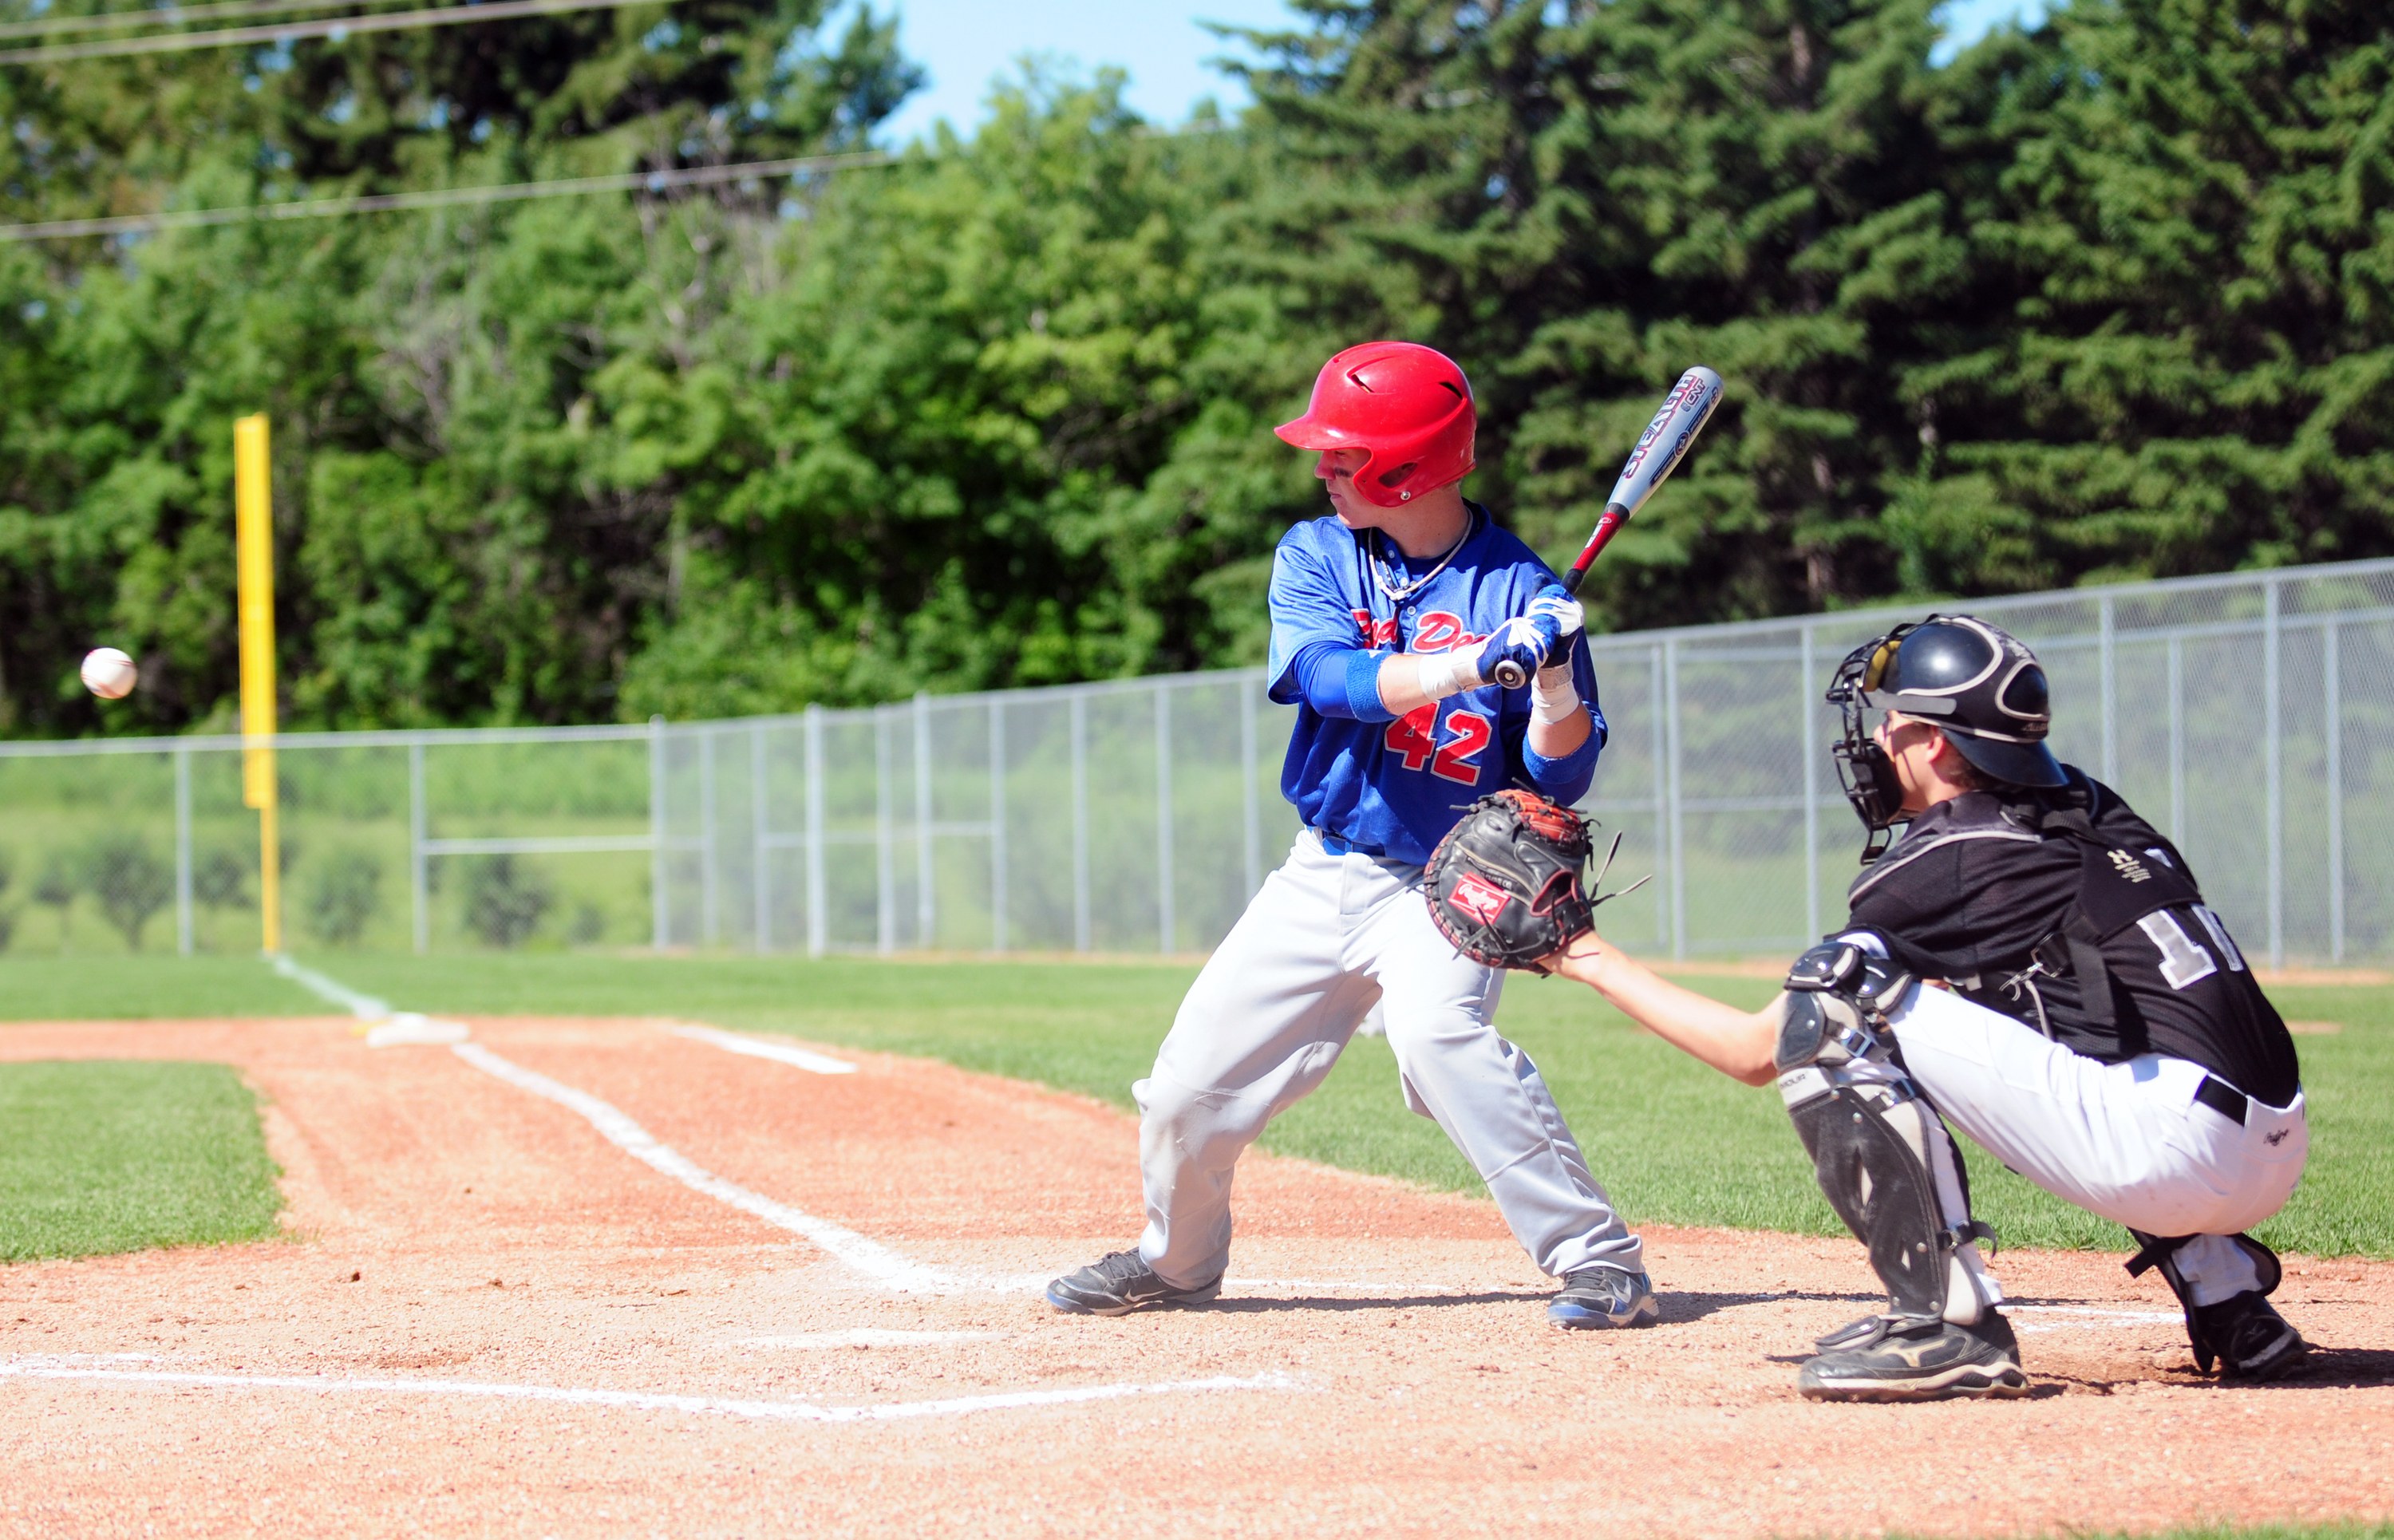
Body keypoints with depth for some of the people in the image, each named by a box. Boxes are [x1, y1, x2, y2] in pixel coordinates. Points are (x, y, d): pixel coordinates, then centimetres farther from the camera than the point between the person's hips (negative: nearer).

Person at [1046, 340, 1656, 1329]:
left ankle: (1600, 1263, -29)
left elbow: (1562, 780, -9)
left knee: (1437, 1031, -33)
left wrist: (1554, 674, -28)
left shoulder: (1515, 588, -9)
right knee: (1190, 1080, 6)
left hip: (1444, 885, -5)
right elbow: (1332, 678, -20)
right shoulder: (1316, 557, 1)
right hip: (1323, 876, 5)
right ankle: (1176, 1260, 37)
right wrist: (1470, 664, -34)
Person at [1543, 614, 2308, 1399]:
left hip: (2174, 1148, -8)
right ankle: (2230, 1297, 25)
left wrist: (1591, 959, 15)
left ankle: (1948, 1325, -12)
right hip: (2277, 1160, 8)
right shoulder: (2088, 805, 17)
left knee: (1836, 1007, -8)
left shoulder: (1940, 867, -2)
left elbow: (1758, 1050, 6)